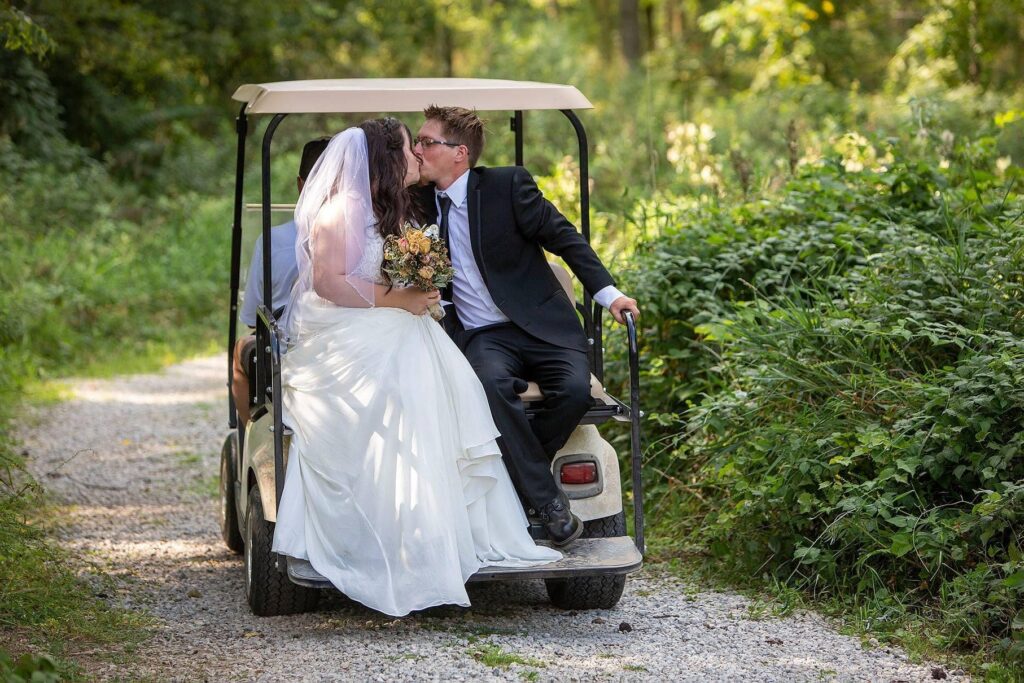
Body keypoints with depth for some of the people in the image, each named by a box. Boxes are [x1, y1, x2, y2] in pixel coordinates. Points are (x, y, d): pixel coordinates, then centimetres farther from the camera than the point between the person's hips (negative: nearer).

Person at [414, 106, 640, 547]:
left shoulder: (507, 186, -3)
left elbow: (563, 236, -1)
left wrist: (608, 292, -10)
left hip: (541, 325, -1)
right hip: (481, 337, 1)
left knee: (574, 390, -29)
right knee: (490, 385, -33)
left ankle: (518, 472, -7)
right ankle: (547, 500, -26)